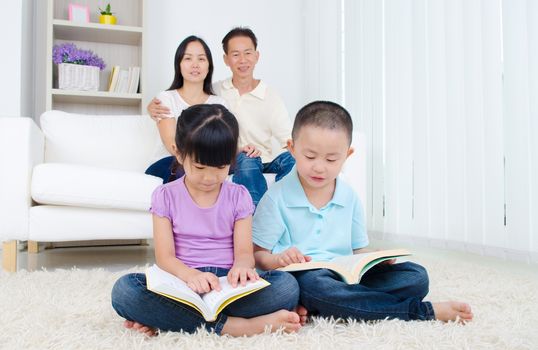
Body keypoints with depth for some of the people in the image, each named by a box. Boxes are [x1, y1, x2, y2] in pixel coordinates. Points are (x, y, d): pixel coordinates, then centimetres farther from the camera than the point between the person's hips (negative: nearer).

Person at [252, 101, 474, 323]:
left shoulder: (350, 198, 9)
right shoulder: (277, 198, -4)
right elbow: (257, 254, -1)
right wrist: (278, 260, -23)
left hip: (346, 276, 5)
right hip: (302, 277, -4)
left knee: (416, 276, -11)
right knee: (314, 284, -40)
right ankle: (421, 310, -25)